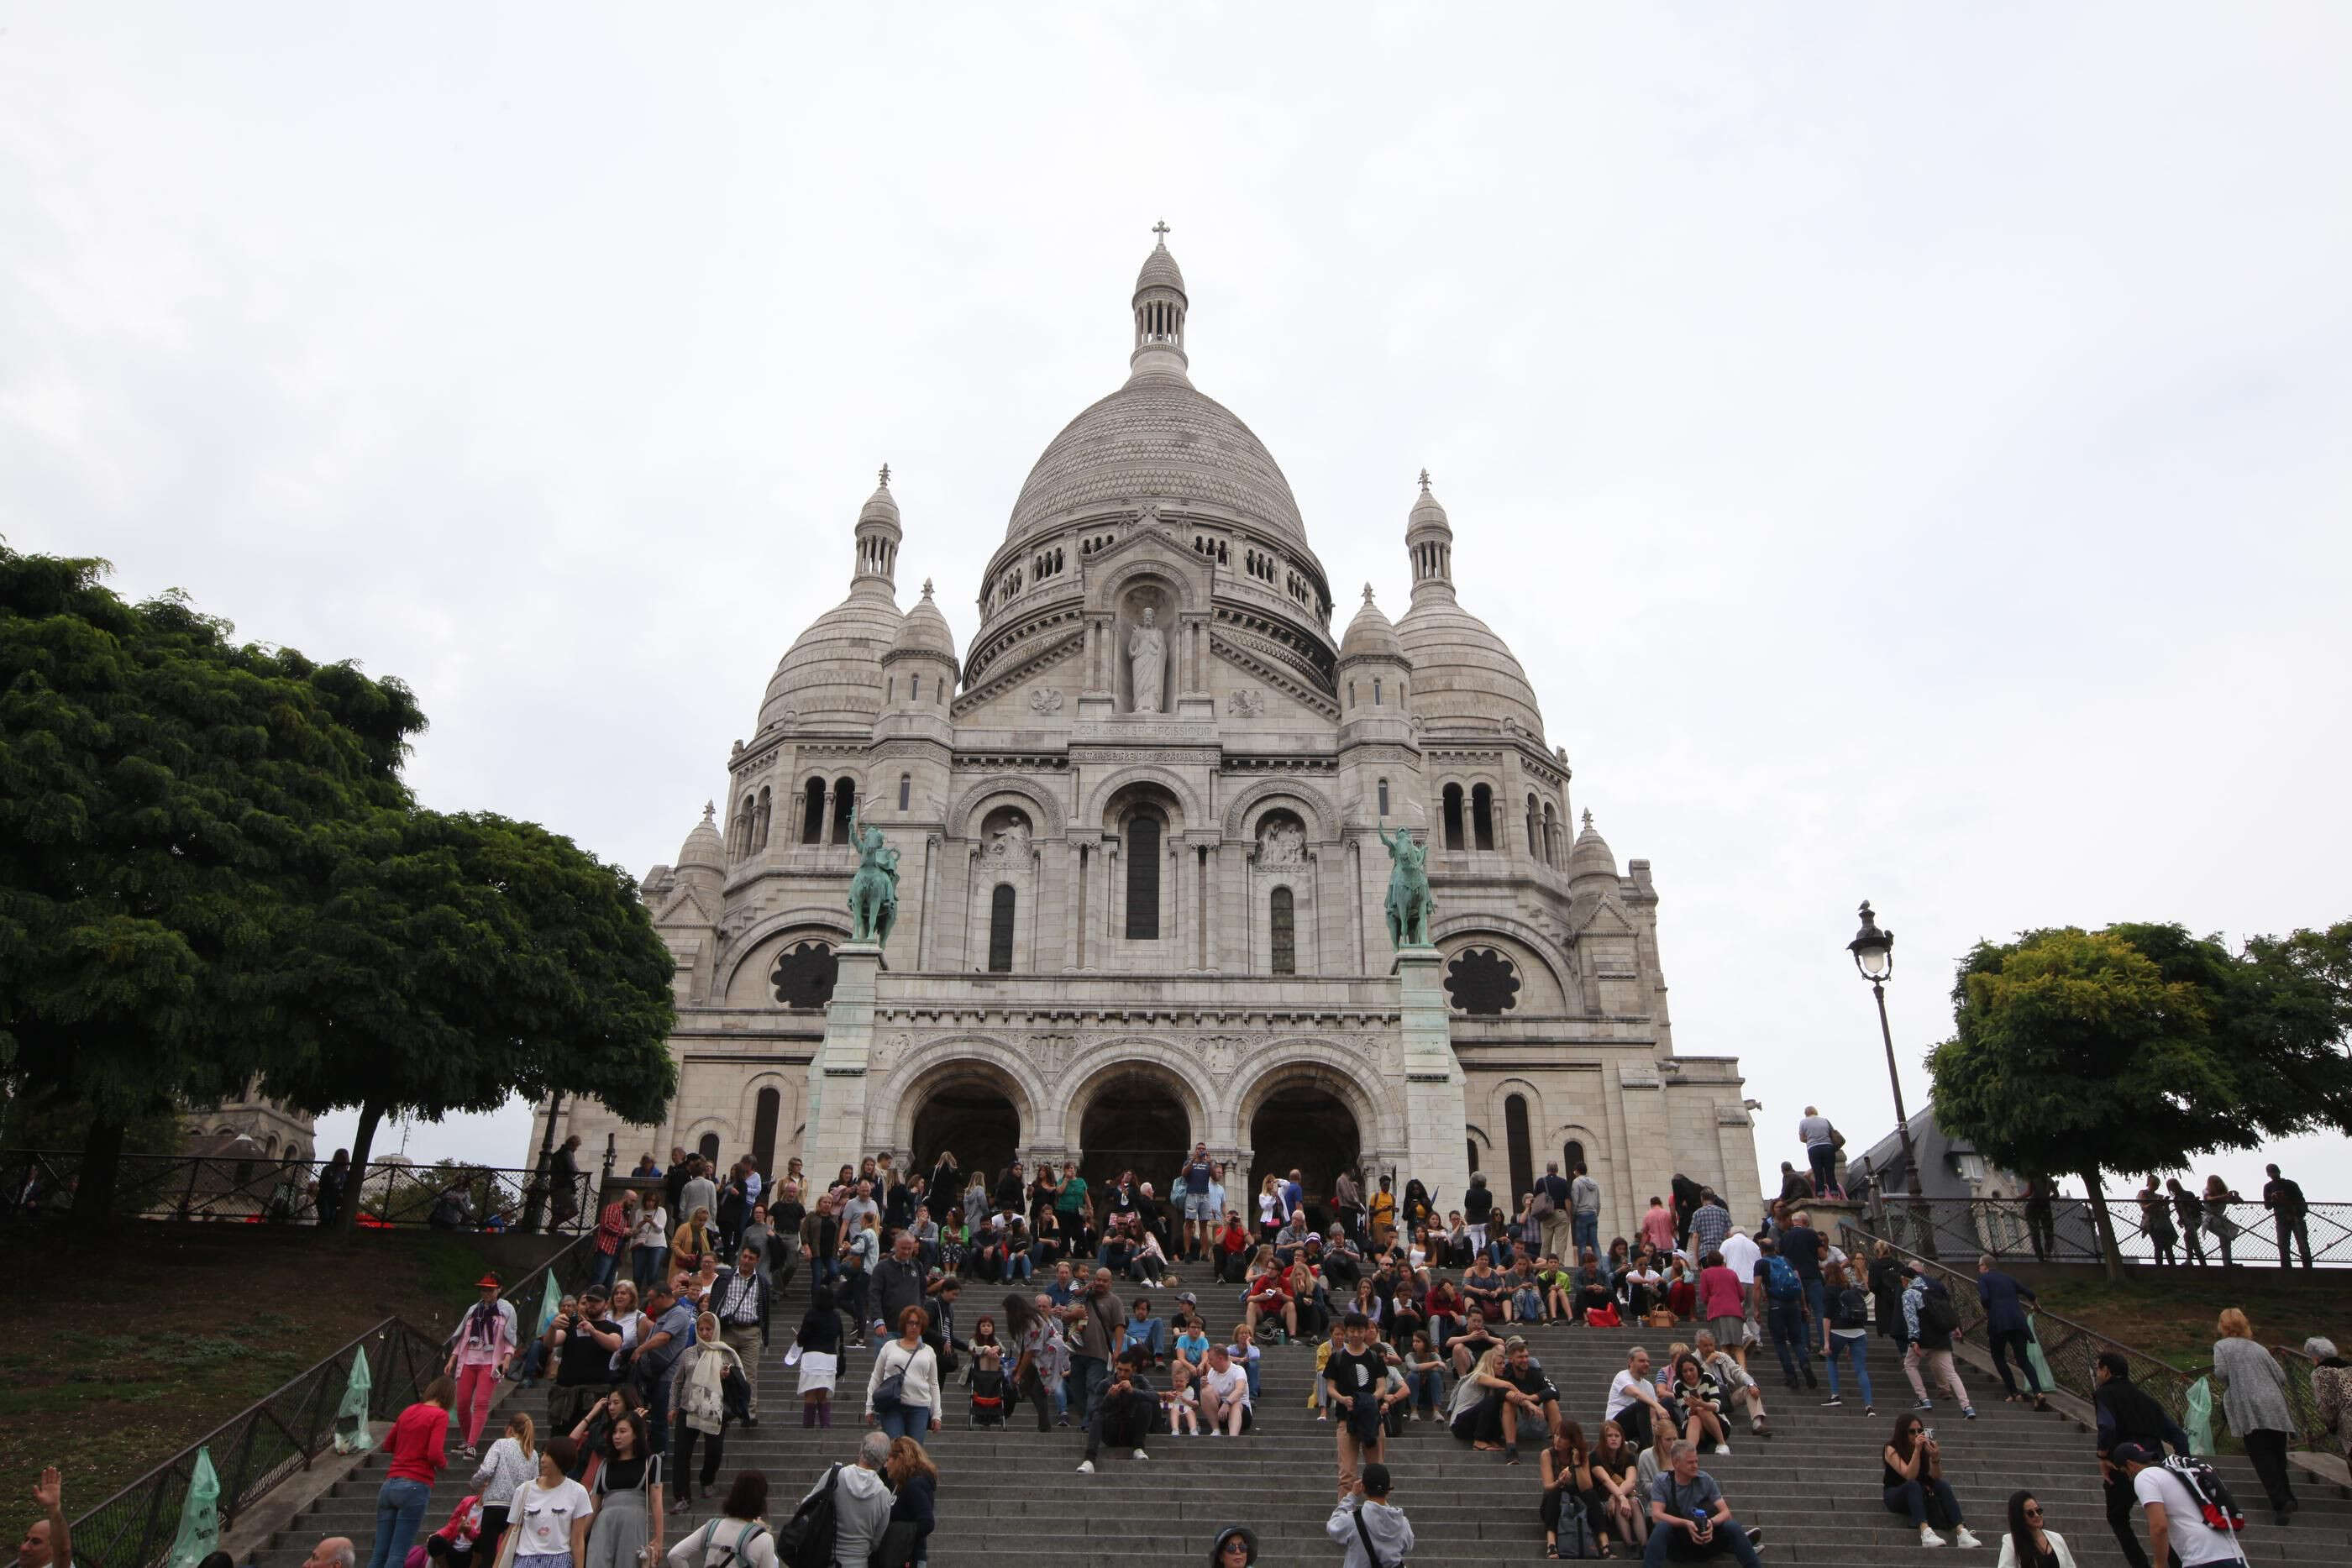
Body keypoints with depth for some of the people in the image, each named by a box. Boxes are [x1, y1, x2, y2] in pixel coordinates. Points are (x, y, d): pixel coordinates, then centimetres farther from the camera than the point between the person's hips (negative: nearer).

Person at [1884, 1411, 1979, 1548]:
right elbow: (1910, 1477, -26)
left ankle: (1961, 1531, -40)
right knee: (1913, 1485, -35)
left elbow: (1936, 1478, -11)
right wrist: (1916, 1450, -35)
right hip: (1896, 1496, -4)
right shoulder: (1892, 1449, -15)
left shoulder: (1926, 1447, -4)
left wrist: (1935, 1458, -31)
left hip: (1919, 1495, 4)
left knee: (1943, 1485, -24)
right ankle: (1925, 1530, -54)